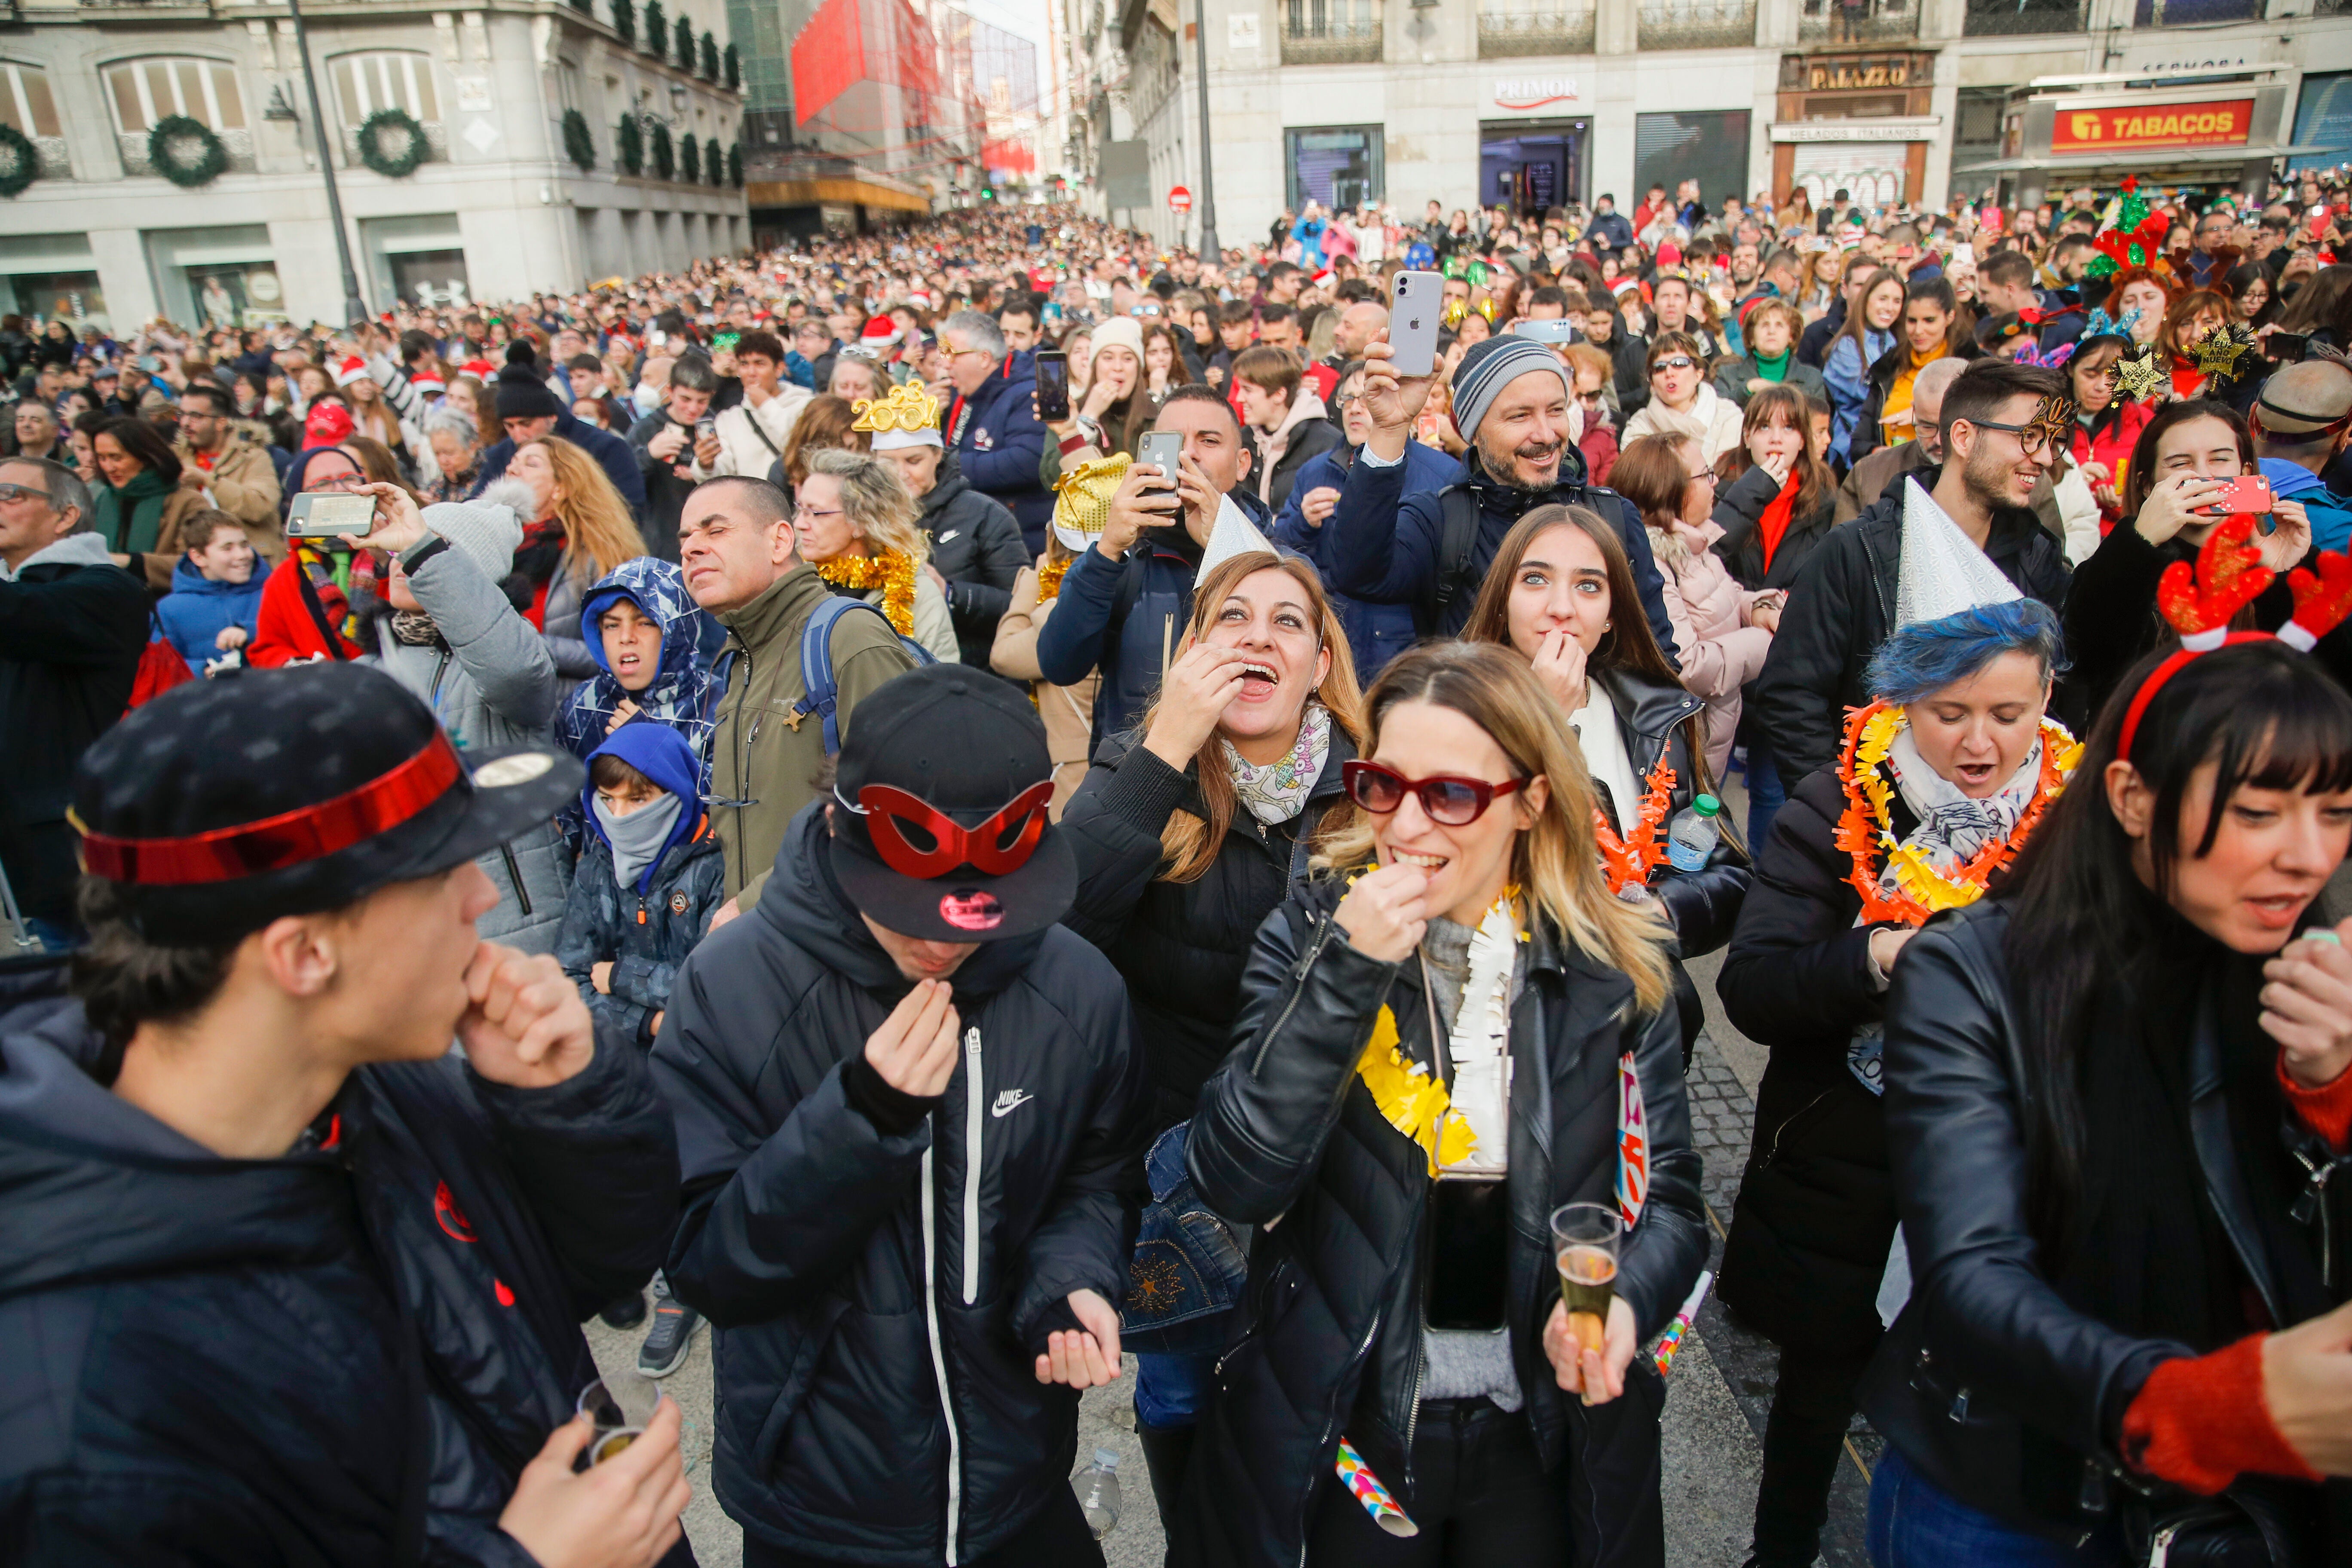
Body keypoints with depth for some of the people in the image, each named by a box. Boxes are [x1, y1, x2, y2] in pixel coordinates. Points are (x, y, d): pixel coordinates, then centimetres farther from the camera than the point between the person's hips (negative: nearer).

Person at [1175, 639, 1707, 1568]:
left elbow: (1668, 1193, -2)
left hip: (1545, 1431, 1)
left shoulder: (1612, 971, -6)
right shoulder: (1309, 936, -9)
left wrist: (1625, 1294, -23)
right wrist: (1347, 970, -26)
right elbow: (1234, 1184, -18)